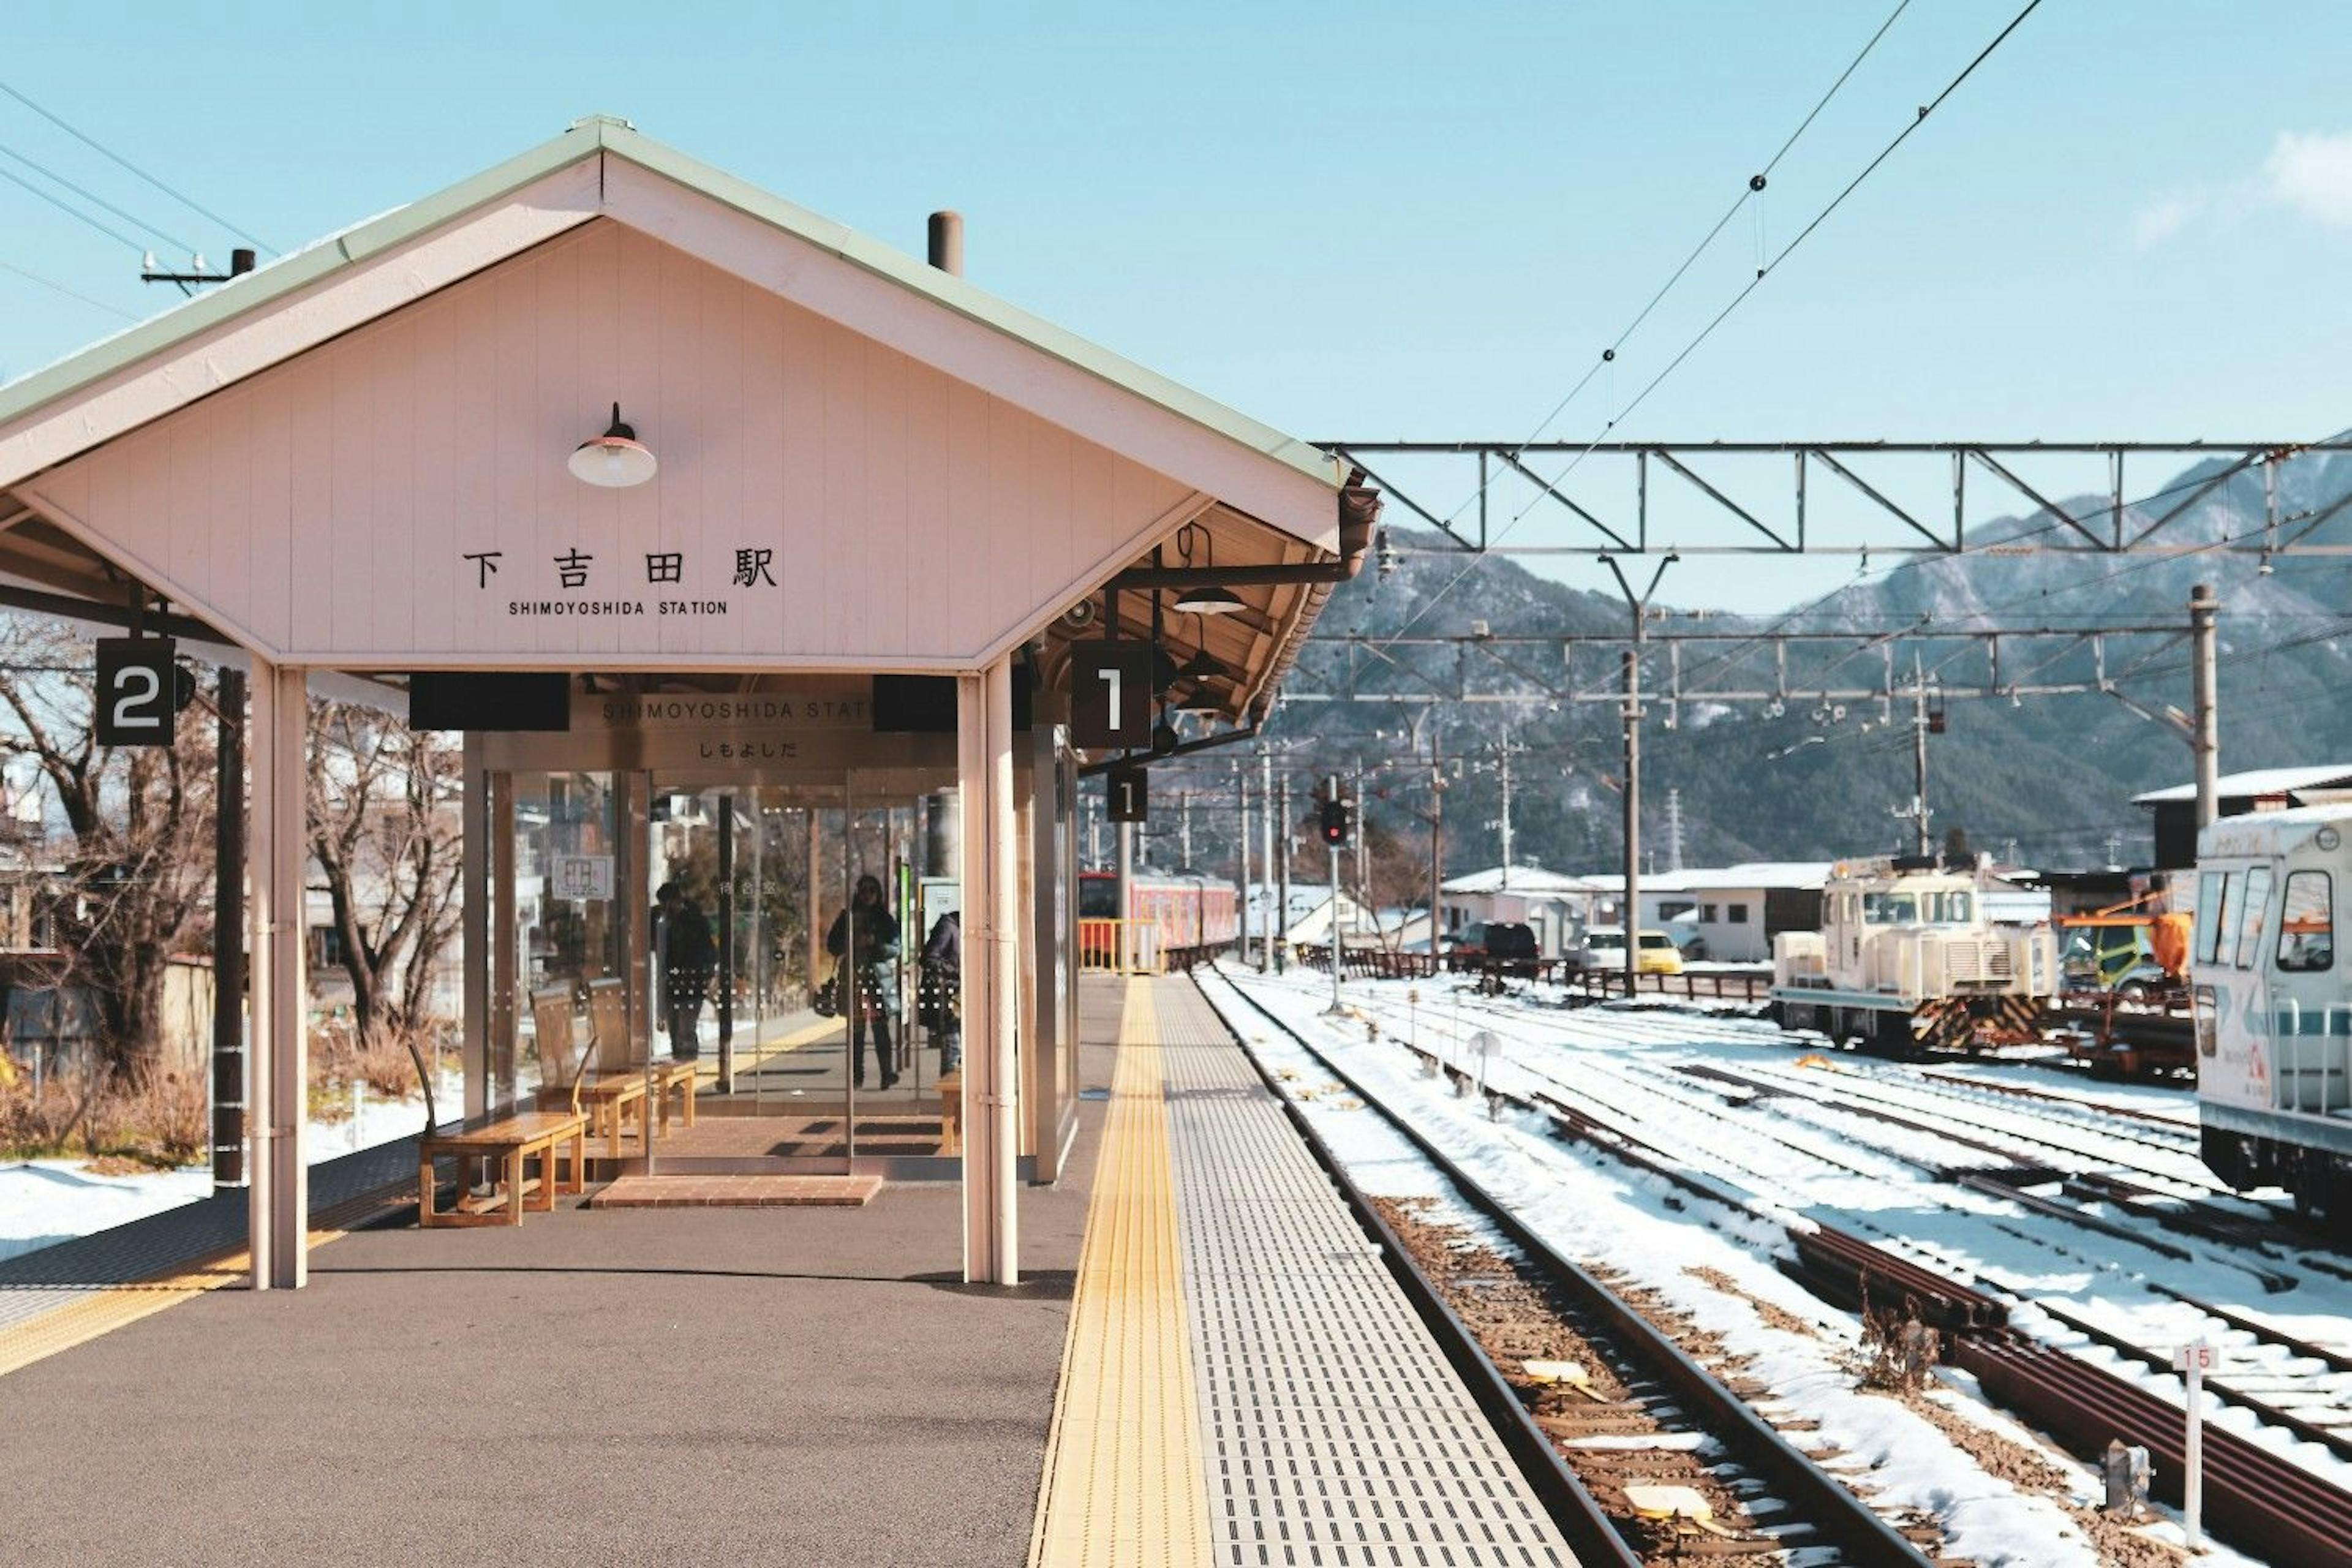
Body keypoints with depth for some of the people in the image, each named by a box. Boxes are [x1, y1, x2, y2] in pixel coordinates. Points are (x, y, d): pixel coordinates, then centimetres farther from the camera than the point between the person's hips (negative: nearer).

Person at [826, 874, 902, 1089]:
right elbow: (832, 945, 8)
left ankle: (888, 1075, -2)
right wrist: (853, 943, -9)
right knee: (856, 1032, -1)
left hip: (879, 979, -1)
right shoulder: (847, 917, 11)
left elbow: (895, 948, 1)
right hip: (853, 978, 1)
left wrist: (875, 944, -15)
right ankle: (857, 1077, 3)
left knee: (881, 1030, -4)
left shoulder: (885, 919, 8)